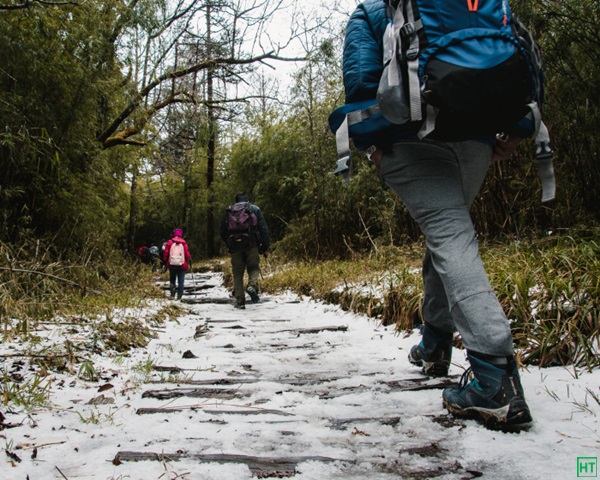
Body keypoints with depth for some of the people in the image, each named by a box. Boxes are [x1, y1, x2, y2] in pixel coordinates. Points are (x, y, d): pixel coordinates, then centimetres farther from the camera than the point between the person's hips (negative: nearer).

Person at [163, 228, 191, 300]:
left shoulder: (169, 242, 2)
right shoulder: (184, 243, -1)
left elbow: (166, 253, 1)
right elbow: (187, 253, -1)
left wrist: (165, 261, 11)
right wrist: (189, 259, 16)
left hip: (172, 264, 1)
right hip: (182, 265, -1)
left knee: (172, 279, 15)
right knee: (181, 281, 3)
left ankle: (172, 293, -3)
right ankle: (179, 296, -3)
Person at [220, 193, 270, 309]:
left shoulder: (228, 211, 17)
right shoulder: (255, 209, 12)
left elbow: (223, 232, 16)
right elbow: (264, 229, 4)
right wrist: (265, 247, 5)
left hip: (235, 246, 1)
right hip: (251, 245, -1)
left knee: (237, 273, 8)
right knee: (254, 268, 13)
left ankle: (240, 301, 3)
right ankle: (252, 286, -18)